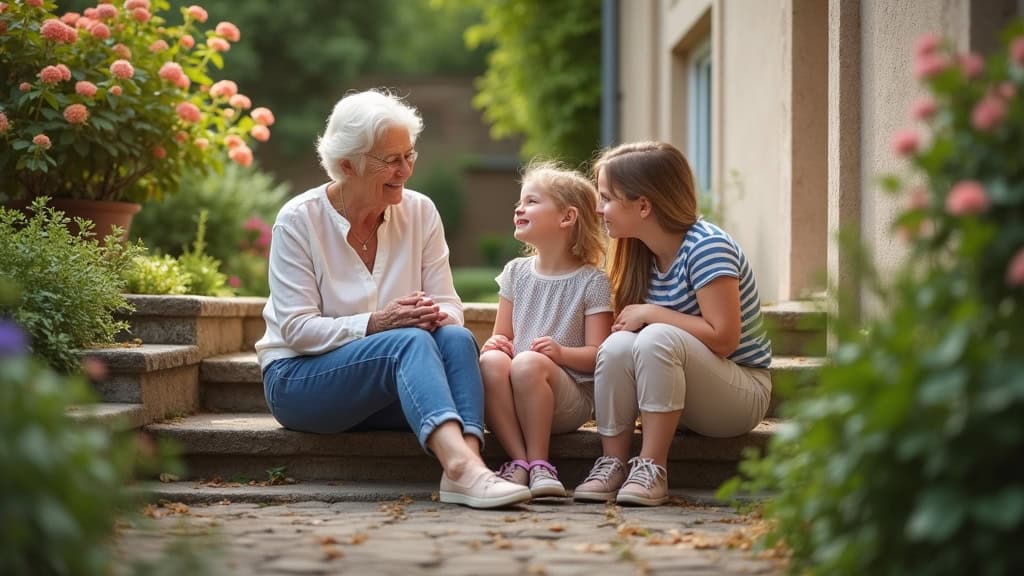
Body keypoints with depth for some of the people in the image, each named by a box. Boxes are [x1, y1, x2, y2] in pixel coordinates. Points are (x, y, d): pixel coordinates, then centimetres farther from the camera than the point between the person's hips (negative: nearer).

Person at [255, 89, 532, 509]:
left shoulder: (420, 212, 4)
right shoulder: (298, 220, -7)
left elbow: (449, 306, 2)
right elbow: (297, 328, -13)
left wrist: (437, 315, -23)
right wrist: (375, 324, -27)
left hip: (390, 390, 4)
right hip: (298, 378, -4)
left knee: (456, 339, -28)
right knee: (410, 342, -34)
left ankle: (467, 466, -49)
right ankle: (460, 463, -57)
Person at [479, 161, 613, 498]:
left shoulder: (591, 281, 1)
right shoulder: (516, 273, 16)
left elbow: (598, 354, -3)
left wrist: (562, 352, -22)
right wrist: (496, 343, -4)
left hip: (571, 398, -4)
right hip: (514, 401, 4)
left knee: (528, 363, -35)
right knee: (491, 361, -29)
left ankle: (539, 462, -25)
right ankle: (518, 460, -28)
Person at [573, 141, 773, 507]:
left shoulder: (707, 247, -18)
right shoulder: (641, 254, 5)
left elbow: (723, 338, -25)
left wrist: (651, 314, -20)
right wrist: (628, 322, -14)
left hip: (740, 394, -6)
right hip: (677, 395, 6)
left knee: (657, 339, -33)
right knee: (617, 346, -23)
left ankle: (652, 468, -29)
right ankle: (612, 464, -17)